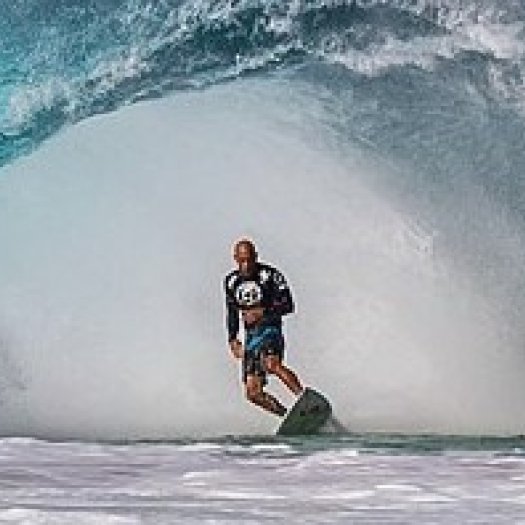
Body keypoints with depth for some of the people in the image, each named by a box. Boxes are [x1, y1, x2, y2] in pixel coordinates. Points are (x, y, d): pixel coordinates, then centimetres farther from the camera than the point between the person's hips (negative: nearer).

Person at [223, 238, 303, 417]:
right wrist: (232, 339, 13)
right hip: (251, 335, 6)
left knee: (271, 364, -37)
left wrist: (263, 312, -21)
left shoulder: (270, 275, -7)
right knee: (253, 393, -3)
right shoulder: (231, 281, 10)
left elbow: (287, 306, -10)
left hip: (270, 328, -6)